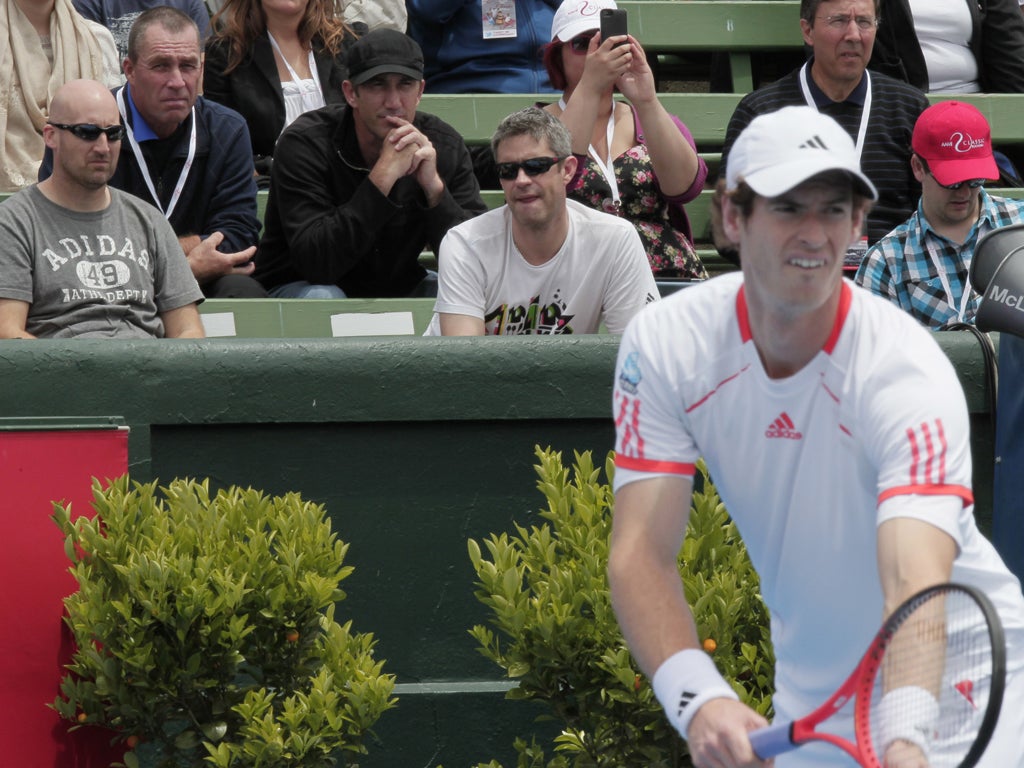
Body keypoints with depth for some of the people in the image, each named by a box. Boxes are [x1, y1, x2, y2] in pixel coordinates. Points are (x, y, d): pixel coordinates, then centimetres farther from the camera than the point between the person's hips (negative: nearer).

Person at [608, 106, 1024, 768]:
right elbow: (641, 555, -18)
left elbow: (916, 589, -37)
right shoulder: (664, 345, -13)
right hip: (807, 697, 4)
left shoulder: (906, 371, -25)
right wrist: (699, 699, -36)